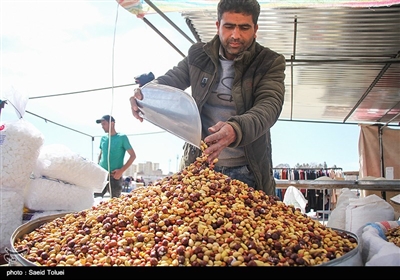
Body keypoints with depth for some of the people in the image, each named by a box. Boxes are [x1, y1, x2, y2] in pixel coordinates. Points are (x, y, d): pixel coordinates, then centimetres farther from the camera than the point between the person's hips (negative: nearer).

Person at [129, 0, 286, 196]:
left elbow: (269, 105, -20)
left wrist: (236, 130, -42)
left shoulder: (270, 63, -7)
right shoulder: (198, 55, 2)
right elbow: (169, 80, 8)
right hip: (199, 164, 2)